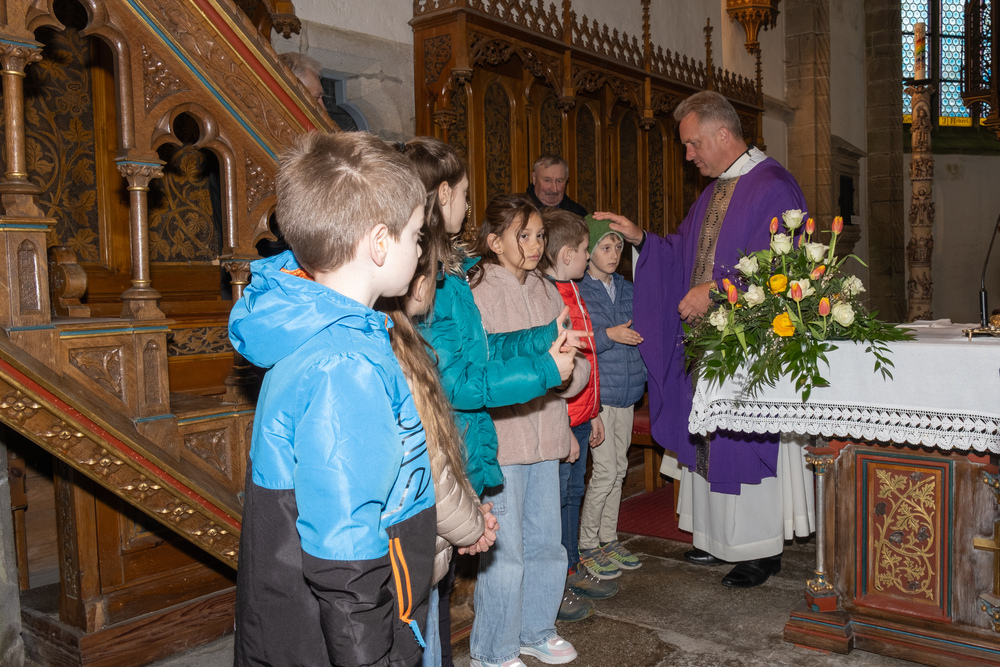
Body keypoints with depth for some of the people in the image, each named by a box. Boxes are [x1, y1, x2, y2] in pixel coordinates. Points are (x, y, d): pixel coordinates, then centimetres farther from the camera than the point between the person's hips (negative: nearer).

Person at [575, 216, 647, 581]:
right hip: (597, 392, -7)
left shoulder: (627, 289, 11)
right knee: (605, 469, -6)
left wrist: (647, 372, 8)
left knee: (619, 468, 13)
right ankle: (586, 546, 10)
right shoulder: (575, 292, -9)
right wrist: (609, 335, -21)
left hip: (627, 391, 7)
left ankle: (608, 539, 26)